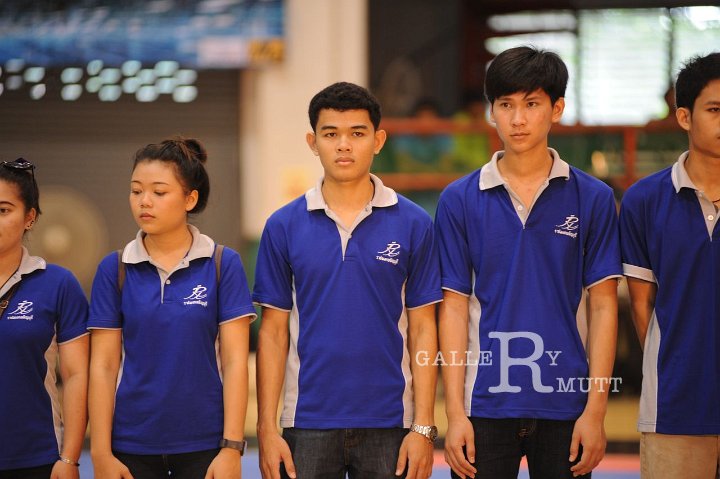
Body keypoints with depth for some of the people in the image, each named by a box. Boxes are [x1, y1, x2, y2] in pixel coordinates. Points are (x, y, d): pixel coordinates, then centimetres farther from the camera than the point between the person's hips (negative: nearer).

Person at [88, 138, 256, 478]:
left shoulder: (223, 264, -2)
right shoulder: (115, 269, 2)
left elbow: (234, 361, -4)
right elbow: (103, 366, 1)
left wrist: (232, 447, -10)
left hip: (203, 446, -1)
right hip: (133, 447, 1)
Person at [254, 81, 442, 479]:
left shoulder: (413, 225, 1)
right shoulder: (284, 226, 3)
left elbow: (422, 331, 1)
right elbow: (273, 332, 4)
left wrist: (424, 428, -5)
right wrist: (266, 428, -3)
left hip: (389, 425, 0)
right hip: (307, 424, 0)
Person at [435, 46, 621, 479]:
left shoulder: (593, 198, 3)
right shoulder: (460, 200, 4)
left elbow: (603, 306, 2)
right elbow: (454, 308, 2)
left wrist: (596, 410, -5)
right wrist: (455, 412, -4)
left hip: (565, 405, 0)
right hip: (485, 404, 0)